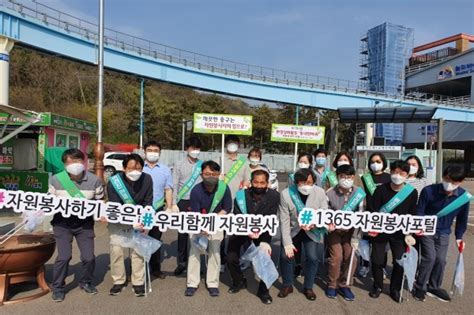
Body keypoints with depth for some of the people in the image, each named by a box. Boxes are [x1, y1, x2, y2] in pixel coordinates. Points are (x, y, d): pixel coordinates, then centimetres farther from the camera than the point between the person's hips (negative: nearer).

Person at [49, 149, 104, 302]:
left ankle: (86, 282, 29)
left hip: (85, 223, 1)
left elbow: (99, 202, 3)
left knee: (88, 256, 0)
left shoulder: (94, 180, -8)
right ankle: (58, 287, 18)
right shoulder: (56, 180, -8)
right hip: (62, 223, -1)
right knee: (64, 256, -7)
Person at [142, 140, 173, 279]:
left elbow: (168, 190, 7)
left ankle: (156, 268, 23)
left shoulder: (165, 170, 7)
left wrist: (169, 208, -1)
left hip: (158, 210, 2)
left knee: (155, 240, 11)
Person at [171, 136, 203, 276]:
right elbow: (174, 185, 1)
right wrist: (173, 204, -6)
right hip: (184, 202, -1)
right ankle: (181, 262, 16)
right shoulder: (179, 165, 4)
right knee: (182, 232, 4)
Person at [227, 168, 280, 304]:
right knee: (231, 258, 0)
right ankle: (239, 282, 31)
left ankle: (263, 291, 15)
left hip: (263, 232, -1)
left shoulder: (274, 197, -21)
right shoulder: (241, 195, -20)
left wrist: (265, 241, -35)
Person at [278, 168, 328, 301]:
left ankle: (308, 287, 17)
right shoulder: (286, 194, -21)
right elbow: (284, 221, -16)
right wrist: (287, 243, -19)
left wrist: (313, 223, -33)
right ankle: (287, 285, 18)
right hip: (292, 230, 0)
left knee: (313, 258, -7)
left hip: (313, 231, 1)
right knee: (286, 256, -7)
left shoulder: (320, 193, -18)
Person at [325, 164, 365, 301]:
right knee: (337, 256, -11)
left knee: (351, 257, -4)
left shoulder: (359, 193, -10)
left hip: (350, 231, 2)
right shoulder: (330, 193, -16)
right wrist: (328, 224, -26)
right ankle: (332, 285, 12)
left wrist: (355, 237, -8)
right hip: (334, 230, -2)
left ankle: (344, 285, 19)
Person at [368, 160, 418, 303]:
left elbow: (412, 215, 2)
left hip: (399, 233, 1)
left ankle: (395, 289, 28)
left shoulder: (412, 192, -7)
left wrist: (409, 233, 2)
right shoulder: (381, 189, -12)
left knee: (400, 262, 5)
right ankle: (377, 286, 27)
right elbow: (373, 210, -9)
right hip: (380, 231, -1)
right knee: (377, 260, 4)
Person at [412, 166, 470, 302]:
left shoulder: (464, 196, -14)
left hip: (443, 233, 3)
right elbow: (419, 212, -13)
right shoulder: (428, 191, -24)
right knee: (430, 257, -11)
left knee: (441, 260, 2)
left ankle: (434, 287, 23)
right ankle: (420, 287, 7)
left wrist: (459, 236, 6)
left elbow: (462, 218, 2)